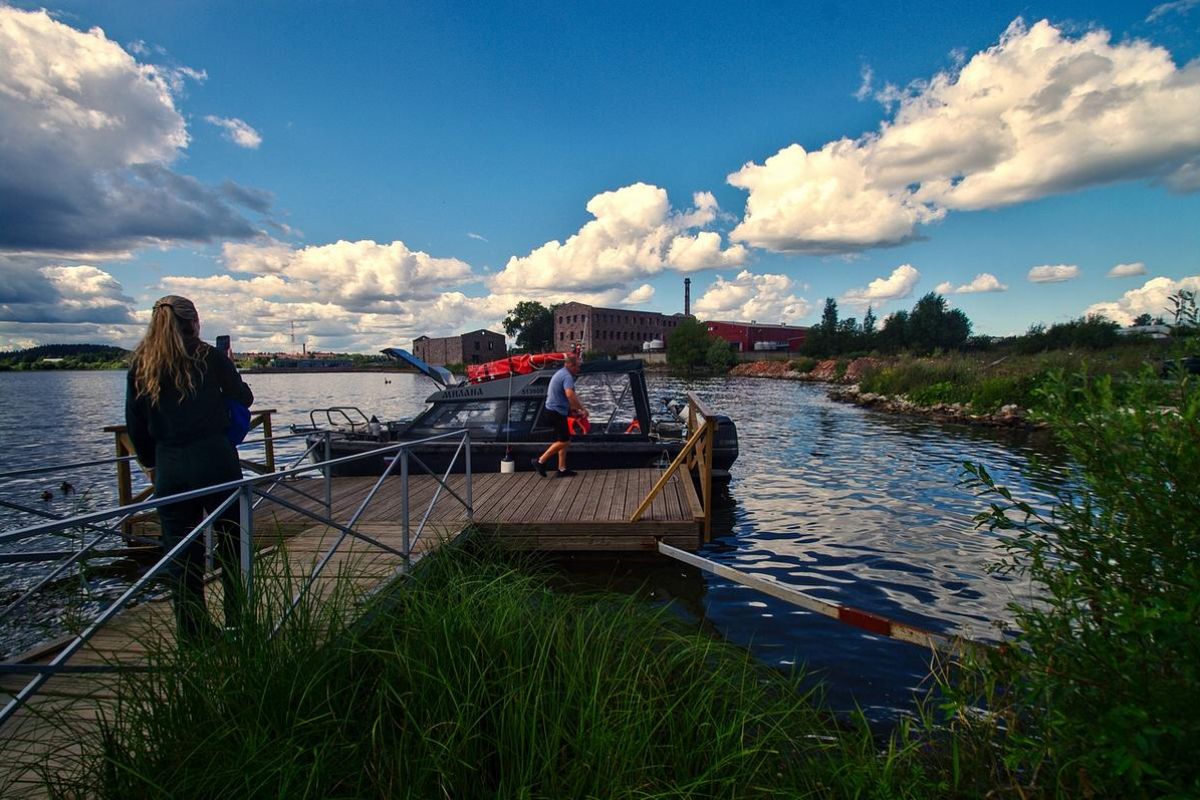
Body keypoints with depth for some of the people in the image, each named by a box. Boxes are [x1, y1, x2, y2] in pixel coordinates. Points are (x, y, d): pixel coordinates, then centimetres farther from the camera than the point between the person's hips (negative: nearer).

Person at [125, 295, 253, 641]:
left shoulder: (140, 364, 5)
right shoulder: (210, 357, -3)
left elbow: (135, 424, 7)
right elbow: (244, 399, 8)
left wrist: (151, 463, 19)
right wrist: (229, 365, 24)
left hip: (169, 467, 2)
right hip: (216, 461, -2)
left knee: (181, 555, 10)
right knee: (231, 546, 10)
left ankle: (193, 633, 16)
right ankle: (239, 623, 17)